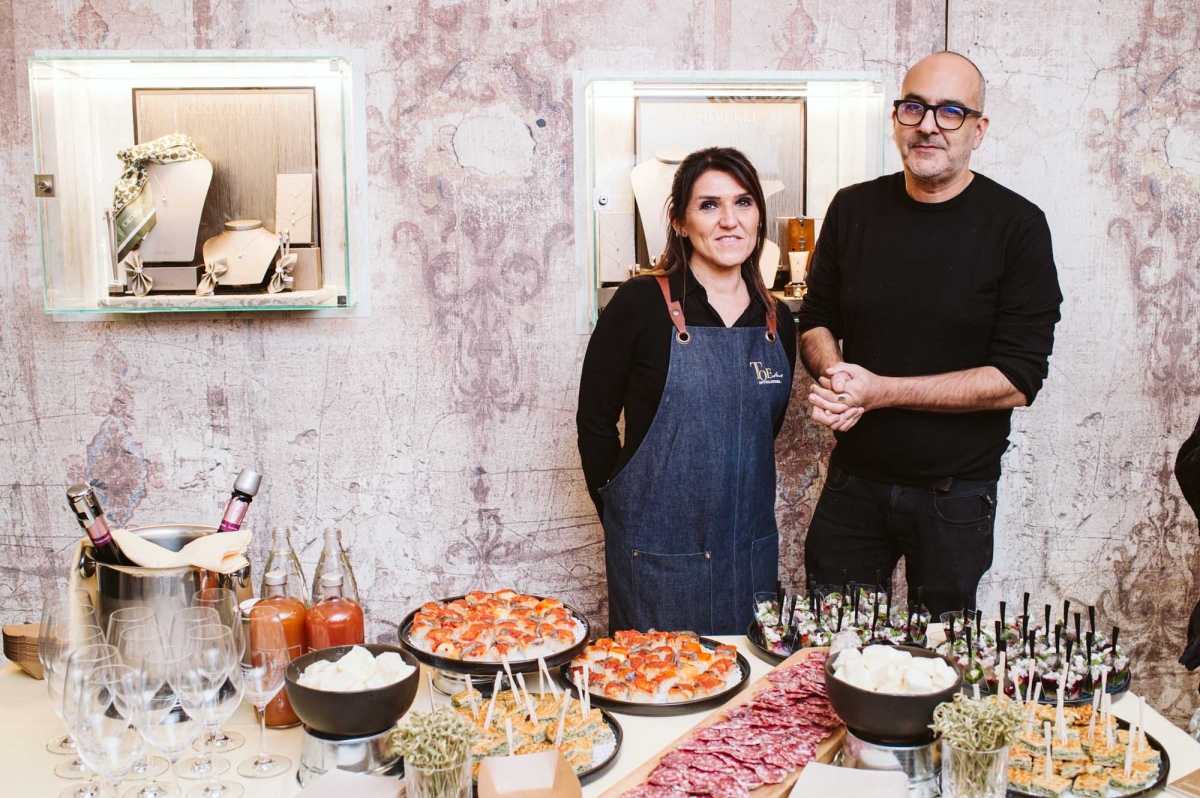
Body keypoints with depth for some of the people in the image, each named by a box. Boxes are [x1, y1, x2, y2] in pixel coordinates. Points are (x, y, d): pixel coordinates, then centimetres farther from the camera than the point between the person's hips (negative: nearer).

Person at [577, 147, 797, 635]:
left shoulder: (777, 324, 4)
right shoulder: (641, 304, -10)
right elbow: (595, 420, -4)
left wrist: (734, 501, 12)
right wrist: (623, 512, 2)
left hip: (751, 549, 5)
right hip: (657, 554, -4)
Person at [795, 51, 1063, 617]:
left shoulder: (1017, 226, -10)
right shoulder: (853, 209, 2)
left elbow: (1017, 381, -14)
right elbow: (816, 321, 11)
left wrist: (881, 391, -20)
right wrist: (832, 373, -12)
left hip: (954, 498, -2)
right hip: (853, 484, 3)